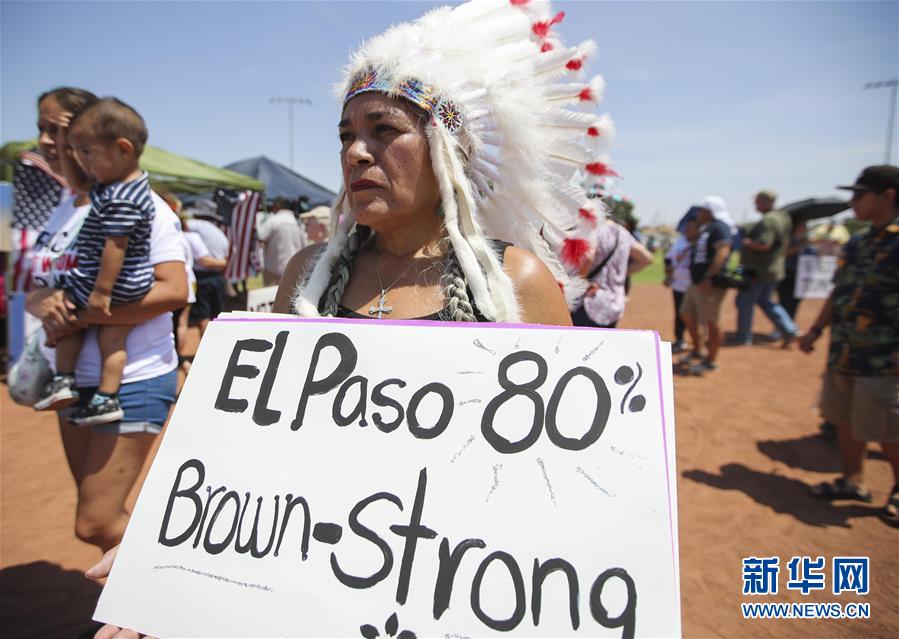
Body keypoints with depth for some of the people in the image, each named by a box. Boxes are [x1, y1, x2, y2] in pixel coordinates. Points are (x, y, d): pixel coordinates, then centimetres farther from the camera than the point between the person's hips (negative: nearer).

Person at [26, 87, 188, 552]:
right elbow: (36, 289, 12)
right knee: (99, 518, 21)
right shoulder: (59, 211, 10)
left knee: (94, 526, -4)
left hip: (133, 381, -8)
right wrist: (43, 305, -12)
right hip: (73, 380, 8)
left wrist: (83, 316, -24)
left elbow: (173, 290, -22)